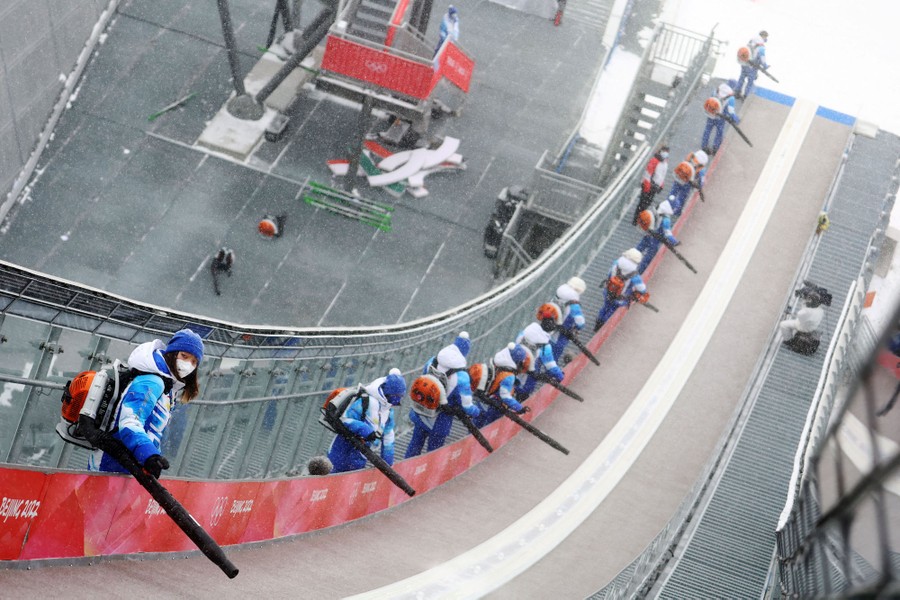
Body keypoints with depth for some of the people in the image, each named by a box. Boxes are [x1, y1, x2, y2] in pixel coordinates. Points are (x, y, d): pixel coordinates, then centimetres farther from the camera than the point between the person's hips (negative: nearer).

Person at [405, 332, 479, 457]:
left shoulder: (432, 361, -9)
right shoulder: (461, 377, -24)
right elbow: (466, 406, -18)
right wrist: (477, 412, 3)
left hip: (420, 415, 5)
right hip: (439, 423, -5)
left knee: (415, 443, 23)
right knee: (433, 451, 13)